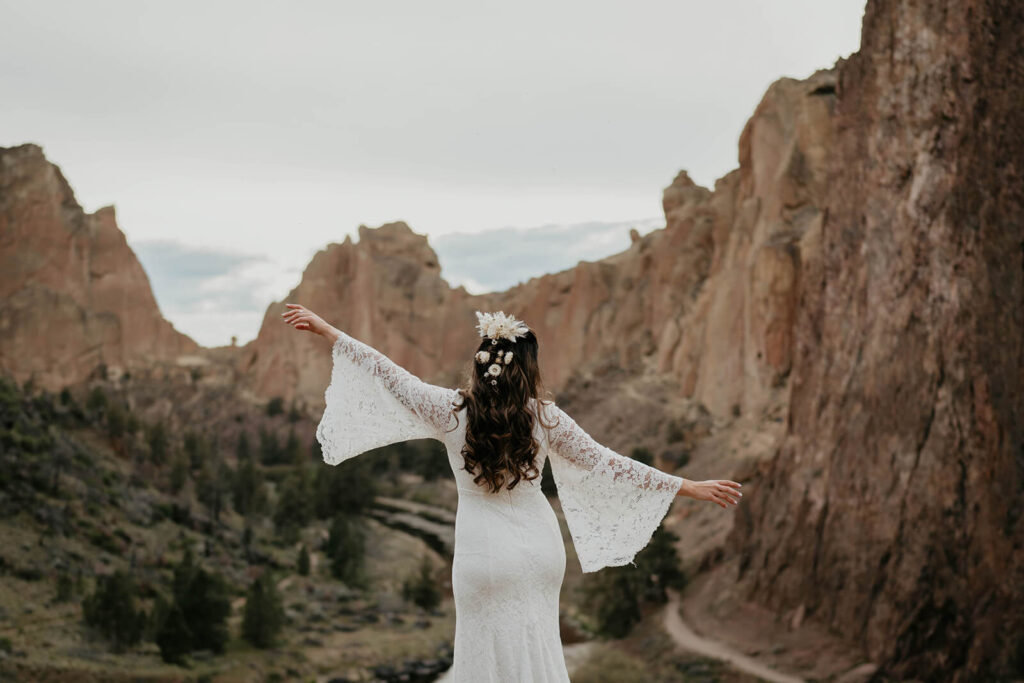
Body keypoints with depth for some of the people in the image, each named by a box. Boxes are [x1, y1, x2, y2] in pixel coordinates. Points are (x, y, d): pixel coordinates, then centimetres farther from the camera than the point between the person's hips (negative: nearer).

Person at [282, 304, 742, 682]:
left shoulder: (452, 409, -9)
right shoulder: (544, 416, -7)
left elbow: (391, 375, -2)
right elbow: (604, 463, -5)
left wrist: (327, 331, 9)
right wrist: (690, 487, 1)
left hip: (485, 555, -2)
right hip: (540, 549, 2)